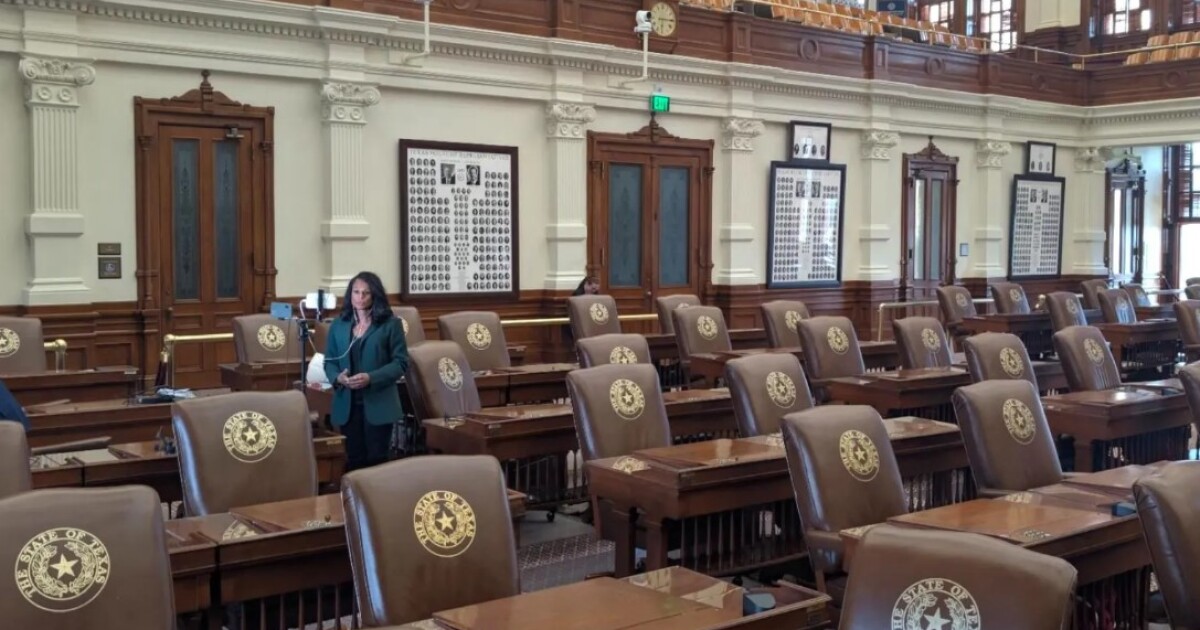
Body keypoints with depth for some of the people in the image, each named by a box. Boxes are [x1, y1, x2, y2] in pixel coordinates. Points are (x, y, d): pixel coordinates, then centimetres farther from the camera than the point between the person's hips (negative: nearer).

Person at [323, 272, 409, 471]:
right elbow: (329, 361, 11)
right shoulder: (338, 325, 9)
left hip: (378, 404, -3)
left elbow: (401, 362, -5)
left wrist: (371, 378, -19)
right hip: (348, 404, 3)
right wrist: (337, 377, -12)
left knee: (376, 459, 2)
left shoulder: (390, 324, -1)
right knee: (354, 459, 8)